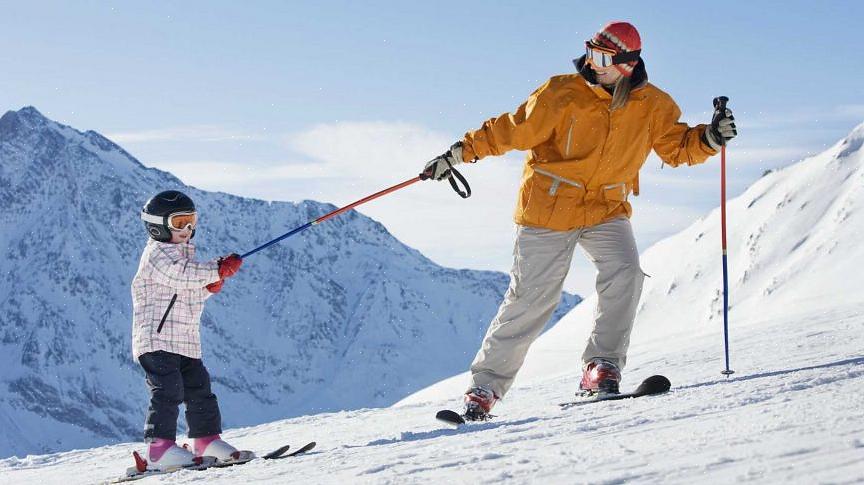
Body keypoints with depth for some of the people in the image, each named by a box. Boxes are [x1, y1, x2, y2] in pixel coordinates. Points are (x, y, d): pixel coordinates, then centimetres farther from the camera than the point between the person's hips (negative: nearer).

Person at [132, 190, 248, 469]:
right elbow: (181, 275, -27)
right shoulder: (157, 254, -10)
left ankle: (207, 441, 18)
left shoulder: (184, 253, 22)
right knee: (168, 391, -17)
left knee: (199, 388, 10)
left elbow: (193, 293, 25)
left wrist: (210, 286, 3)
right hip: (157, 339, -10)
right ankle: (160, 448, -18)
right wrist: (218, 270, -26)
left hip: (186, 342, 10)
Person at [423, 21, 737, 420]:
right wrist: (460, 152, -9)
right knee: (530, 299, -3)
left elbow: (677, 148, 4)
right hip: (549, 207, -3)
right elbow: (512, 130, -6)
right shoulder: (562, 95, -12)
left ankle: (601, 368, -16)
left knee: (625, 273, -24)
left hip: (607, 211, 3)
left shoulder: (653, 106, -3)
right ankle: (485, 386, 9)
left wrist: (709, 138, -16)